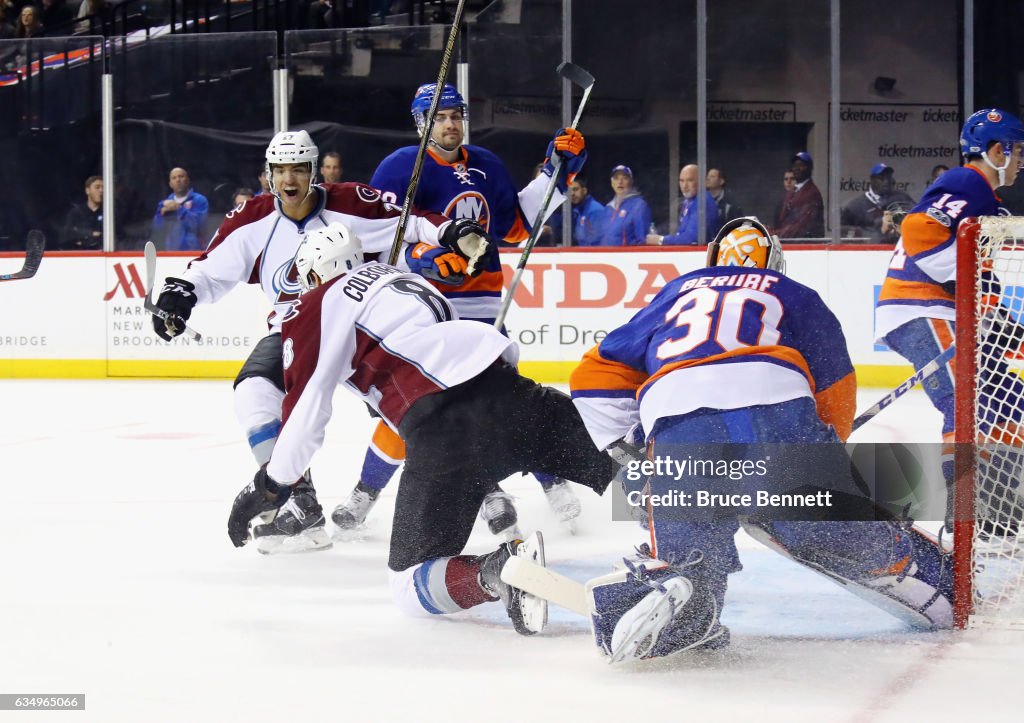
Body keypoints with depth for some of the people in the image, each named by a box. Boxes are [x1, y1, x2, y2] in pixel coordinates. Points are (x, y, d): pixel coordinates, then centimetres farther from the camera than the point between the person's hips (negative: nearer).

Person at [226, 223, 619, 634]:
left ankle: (497, 573, -27)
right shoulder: (399, 279, 34)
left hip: (443, 422, -6)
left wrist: (270, 487, 17)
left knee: (411, 584, 1)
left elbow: (305, 408, 8)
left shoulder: (319, 305, 12)